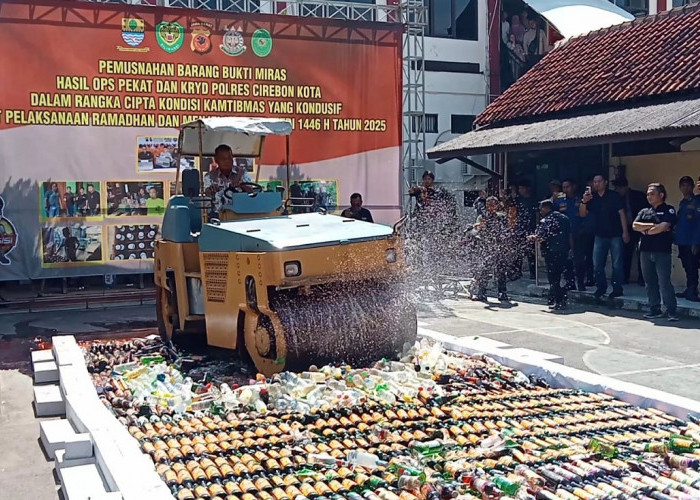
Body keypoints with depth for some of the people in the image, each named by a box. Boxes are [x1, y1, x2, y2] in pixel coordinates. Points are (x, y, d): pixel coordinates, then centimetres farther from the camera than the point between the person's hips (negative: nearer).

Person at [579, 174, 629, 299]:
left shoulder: (614, 196, -4)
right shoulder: (592, 198, 8)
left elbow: (621, 213, -5)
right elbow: (582, 214, 6)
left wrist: (625, 232, -11)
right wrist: (584, 202, -13)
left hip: (615, 235, -4)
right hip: (600, 236, 4)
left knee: (617, 264, 0)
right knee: (597, 265, 5)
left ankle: (617, 289, 8)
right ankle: (601, 288, 16)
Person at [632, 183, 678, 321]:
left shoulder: (668, 210, 1)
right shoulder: (644, 211, 16)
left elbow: (664, 227, -14)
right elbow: (635, 226, 2)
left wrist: (646, 231, -4)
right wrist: (653, 225, -8)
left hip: (662, 251, -5)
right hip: (645, 251, 6)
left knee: (664, 282, -9)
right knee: (650, 282, 8)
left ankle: (671, 311, -5)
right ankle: (655, 309, 15)